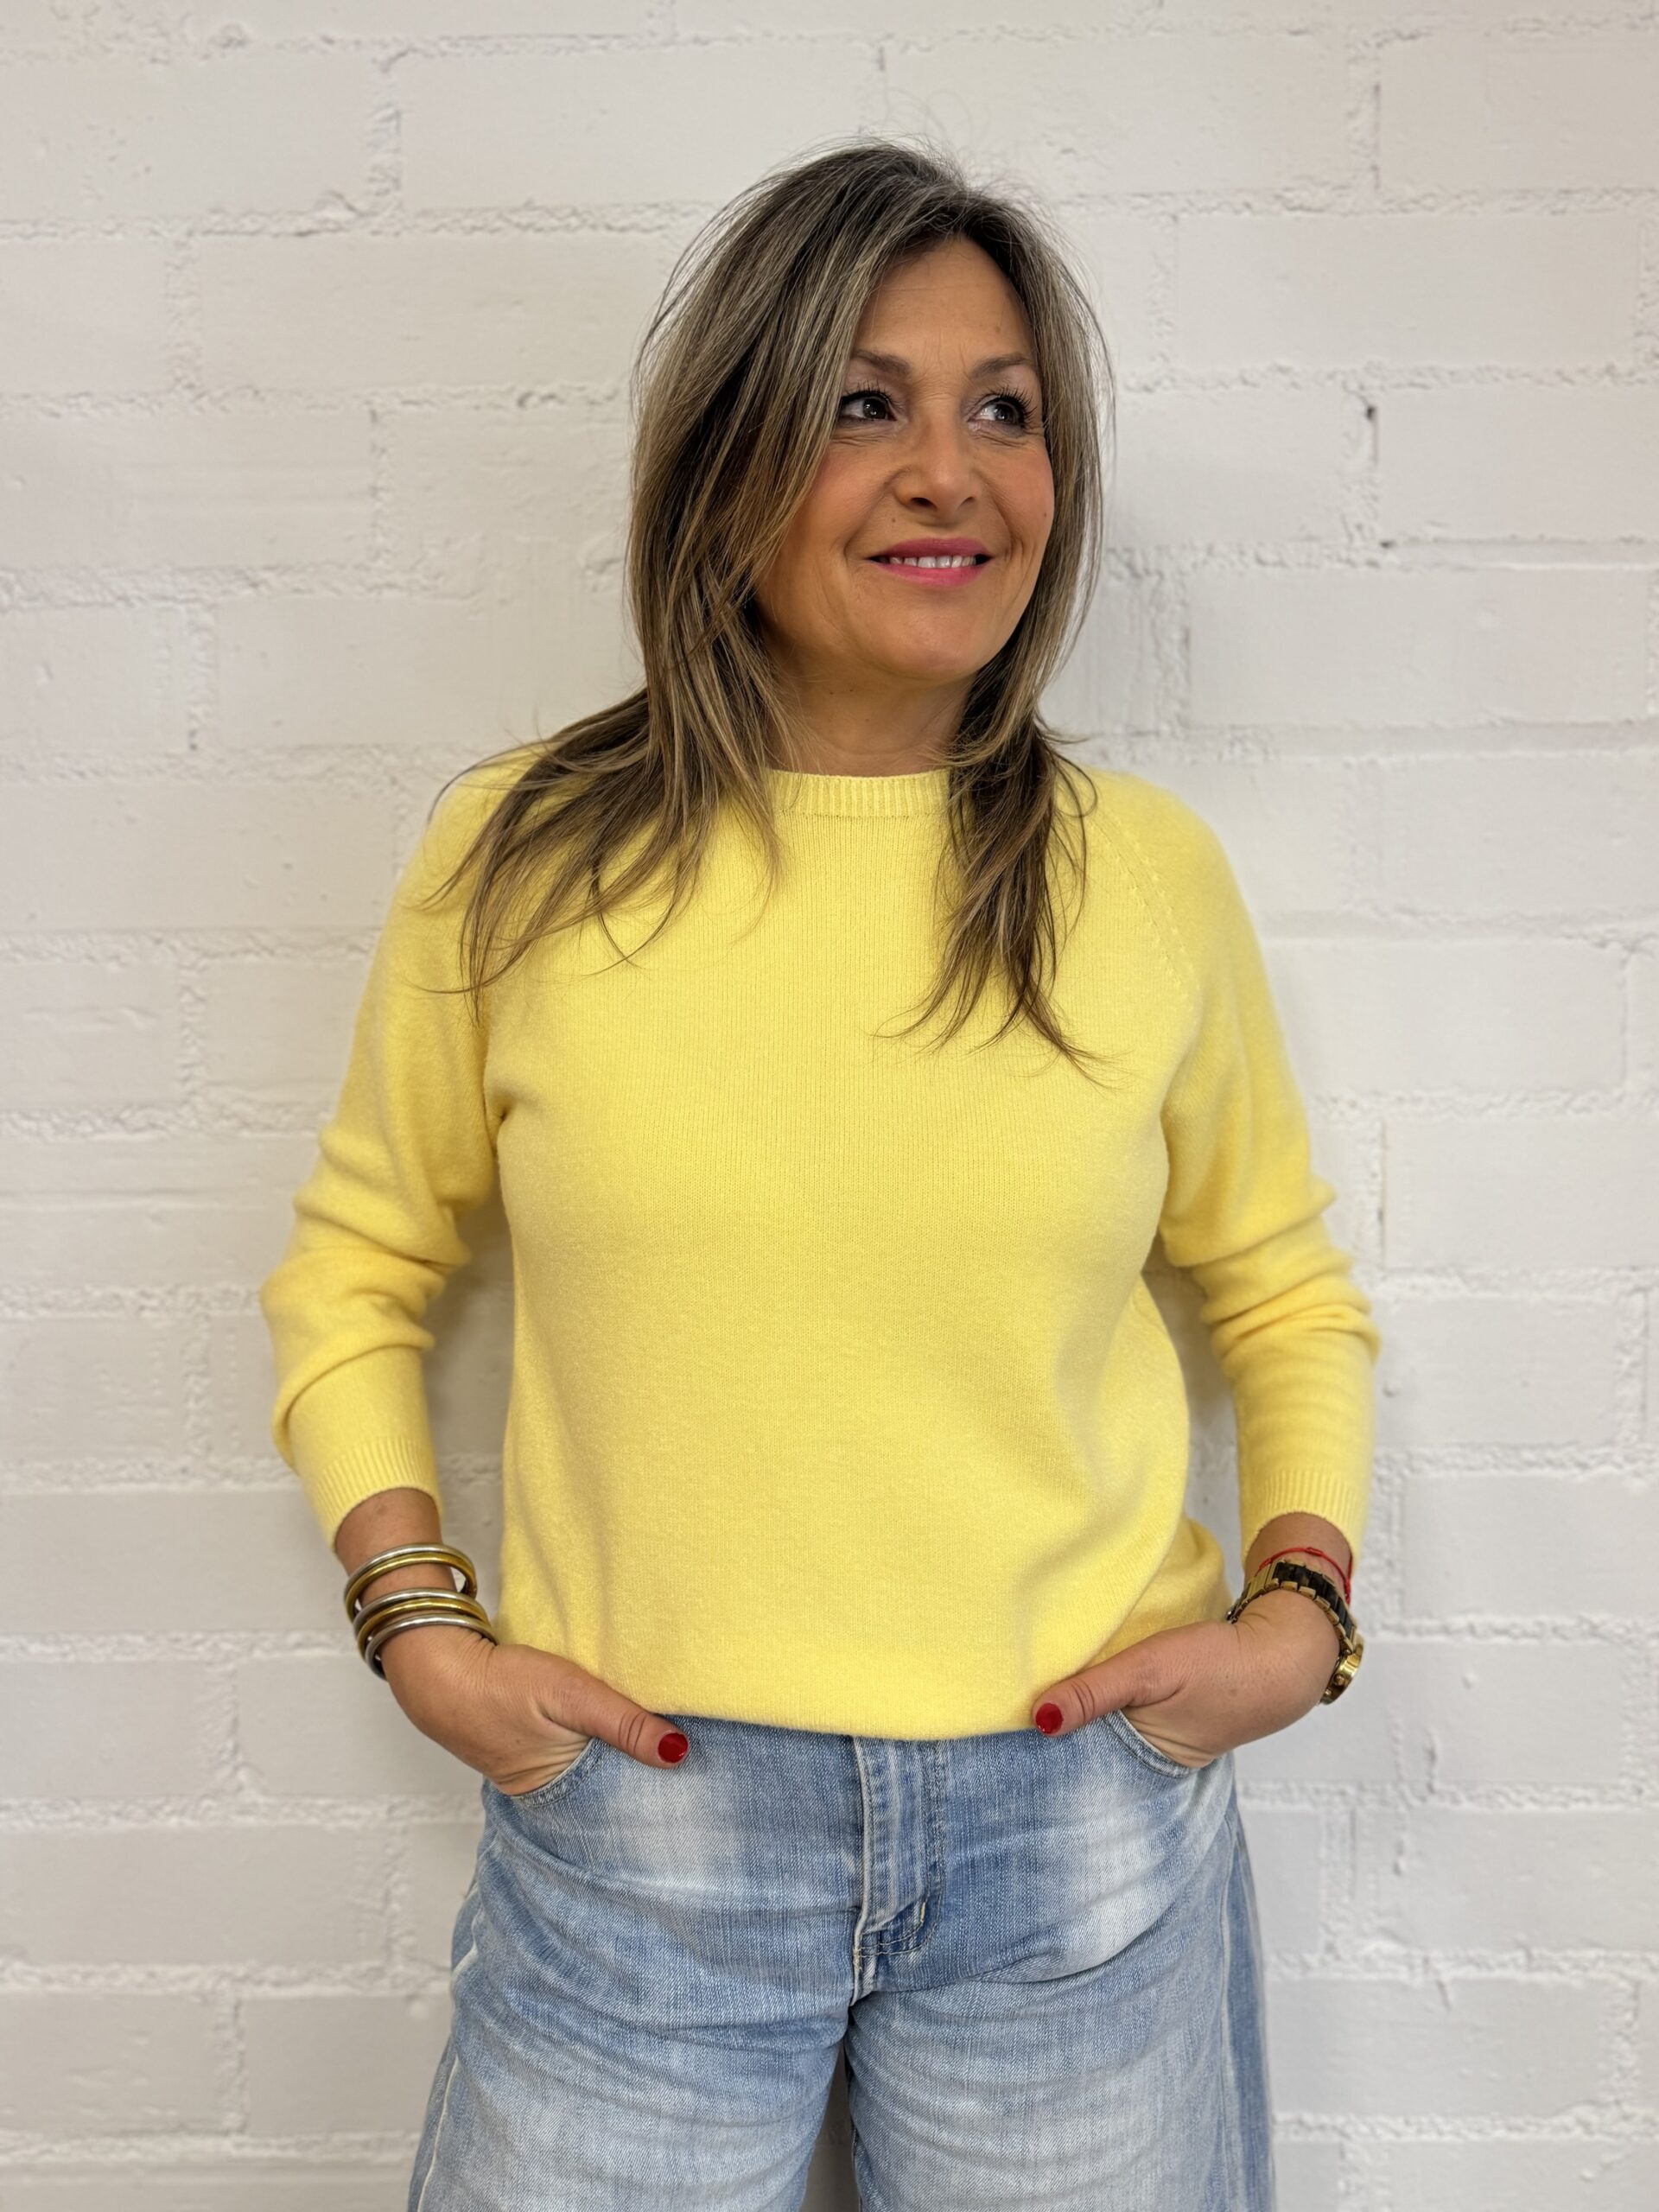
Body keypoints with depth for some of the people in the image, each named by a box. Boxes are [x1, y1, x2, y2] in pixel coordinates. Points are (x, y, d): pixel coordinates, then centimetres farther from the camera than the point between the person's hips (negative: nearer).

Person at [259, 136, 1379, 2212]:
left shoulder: (1147, 870, -2)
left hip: (1083, 1828, 1)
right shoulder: (519, 852, -4)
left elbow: (1282, 1287, 11)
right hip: (635, 1830, 0)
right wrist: (411, 1616, -4)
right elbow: (357, 1264, 8)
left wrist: (1303, 1600, -3)